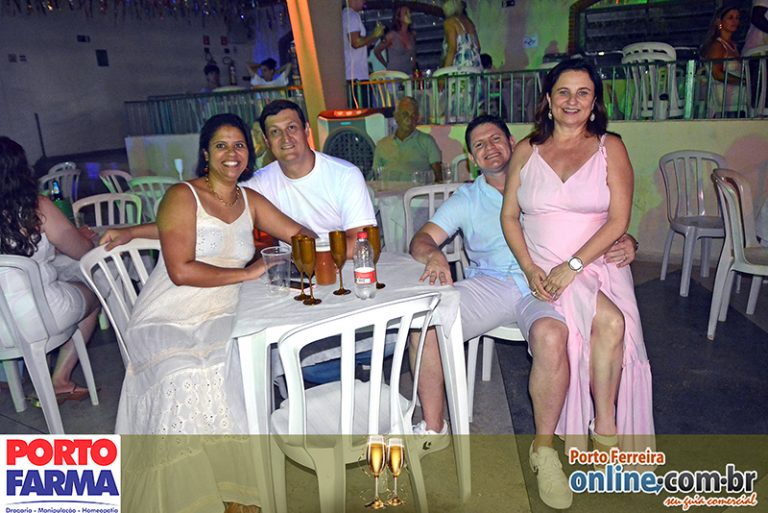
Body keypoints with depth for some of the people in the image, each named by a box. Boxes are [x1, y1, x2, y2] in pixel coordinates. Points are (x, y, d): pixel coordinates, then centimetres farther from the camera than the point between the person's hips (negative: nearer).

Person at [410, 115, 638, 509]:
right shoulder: (466, 199, 19)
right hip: (488, 283, 2)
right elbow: (423, 239, 5)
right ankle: (433, 428, -8)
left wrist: (624, 242, -10)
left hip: (541, 284, -1)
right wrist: (433, 256, -20)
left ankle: (544, 447, -13)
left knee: (551, 335, -35)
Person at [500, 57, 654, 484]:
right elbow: (509, 217, 4)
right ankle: (605, 428, -10)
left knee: (612, 328, -27)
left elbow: (618, 221, -3)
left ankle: (604, 425, -7)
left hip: (598, 263, 1)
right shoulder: (526, 151, 9)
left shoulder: (610, 147, 6)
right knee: (610, 322, -26)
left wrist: (573, 265, -14)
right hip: (543, 269, -1)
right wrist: (530, 269, -10)